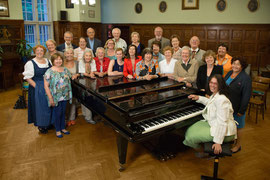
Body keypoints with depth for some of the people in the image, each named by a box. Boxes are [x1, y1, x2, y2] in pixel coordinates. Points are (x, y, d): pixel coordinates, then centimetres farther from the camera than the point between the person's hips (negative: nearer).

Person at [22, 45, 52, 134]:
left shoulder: (48, 61, 8)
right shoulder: (30, 63, -6)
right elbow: (27, 77, -9)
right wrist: (37, 86, -17)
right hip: (37, 89, -4)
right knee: (40, 106, 3)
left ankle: (49, 122, 29)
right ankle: (41, 126, 19)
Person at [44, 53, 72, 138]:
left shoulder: (65, 70, 5)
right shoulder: (49, 71, -11)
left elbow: (69, 80, 14)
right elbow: (46, 86, -12)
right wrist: (50, 98, -16)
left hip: (65, 96, 5)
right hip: (55, 97, -5)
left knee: (63, 112, 15)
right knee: (57, 113, 6)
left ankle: (63, 128, 32)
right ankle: (58, 130, 23)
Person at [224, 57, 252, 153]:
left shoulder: (246, 78, -16)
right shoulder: (229, 73, 5)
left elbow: (246, 96, -17)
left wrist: (242, 110, -17)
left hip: (236, 108, -6)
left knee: (237, 127, 10)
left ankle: (238, 145, 30)